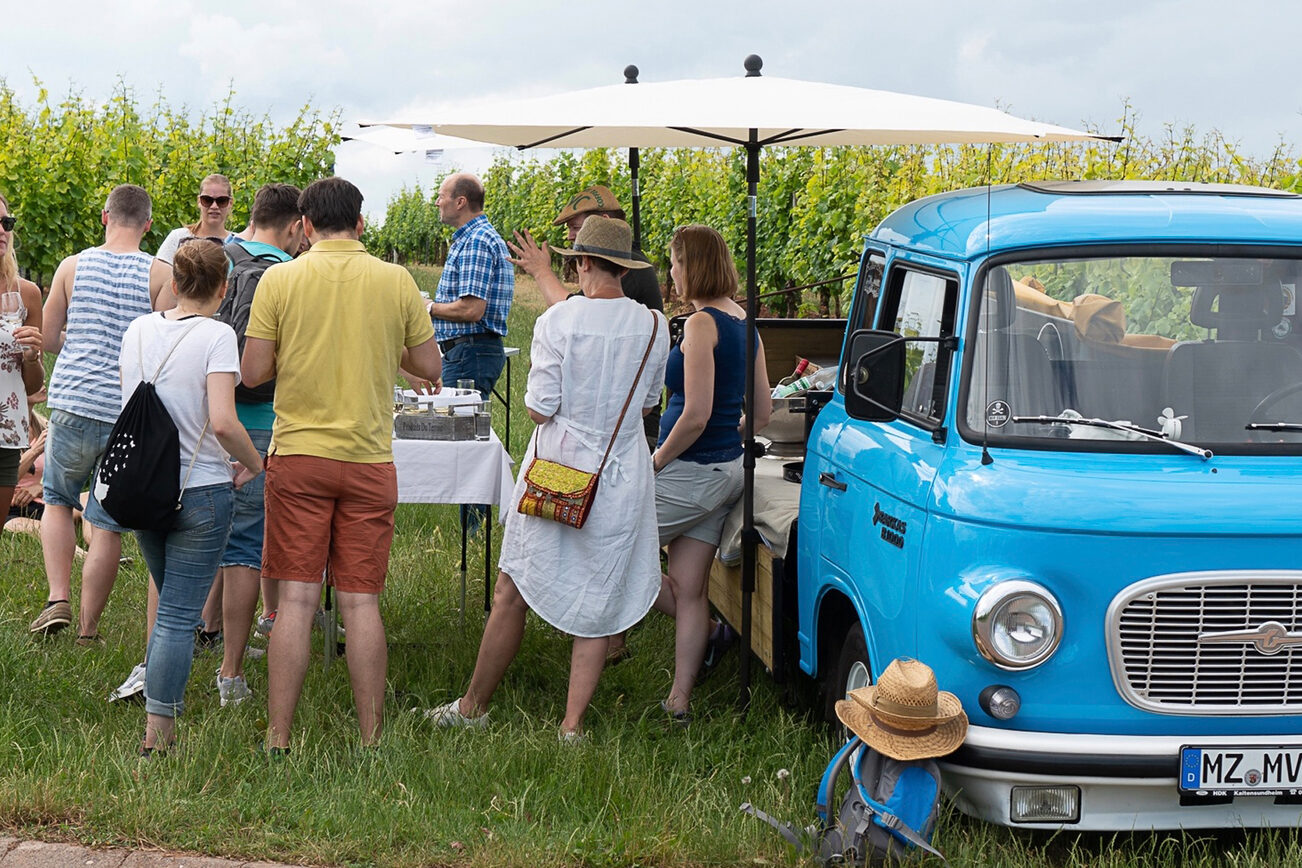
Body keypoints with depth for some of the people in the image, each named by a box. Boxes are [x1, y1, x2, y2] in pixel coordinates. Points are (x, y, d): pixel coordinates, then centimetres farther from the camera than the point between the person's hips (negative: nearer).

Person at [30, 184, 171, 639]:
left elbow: (49, 340, 9)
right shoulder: (159, 275, -3)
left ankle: (58, 599, 8)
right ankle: (87, 627, 13)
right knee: (109, 524, 8)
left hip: (73, 403, 1)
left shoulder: (73, 266, 2)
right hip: (130, 414, -1)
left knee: (57, 500, 22)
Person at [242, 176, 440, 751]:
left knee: (296, 601, 2)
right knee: (361, 602, 5)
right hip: (370, 460, 1)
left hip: (299, 454, -1)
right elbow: (431, 368, 6)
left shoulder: (279, 279, -3)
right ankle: (371, 742, 9)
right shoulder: (396, 282, 0)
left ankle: (277, 742, 4)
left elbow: (253, 374, -4)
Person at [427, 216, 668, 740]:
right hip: (622, 473, 3)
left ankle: (473, 707, 22)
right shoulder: (654, 326, -3)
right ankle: (573, 723, 9)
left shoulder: (557, 321, -13)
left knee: (512, 593, 10)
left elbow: (540, 408, -12)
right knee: (600, 599, 9)